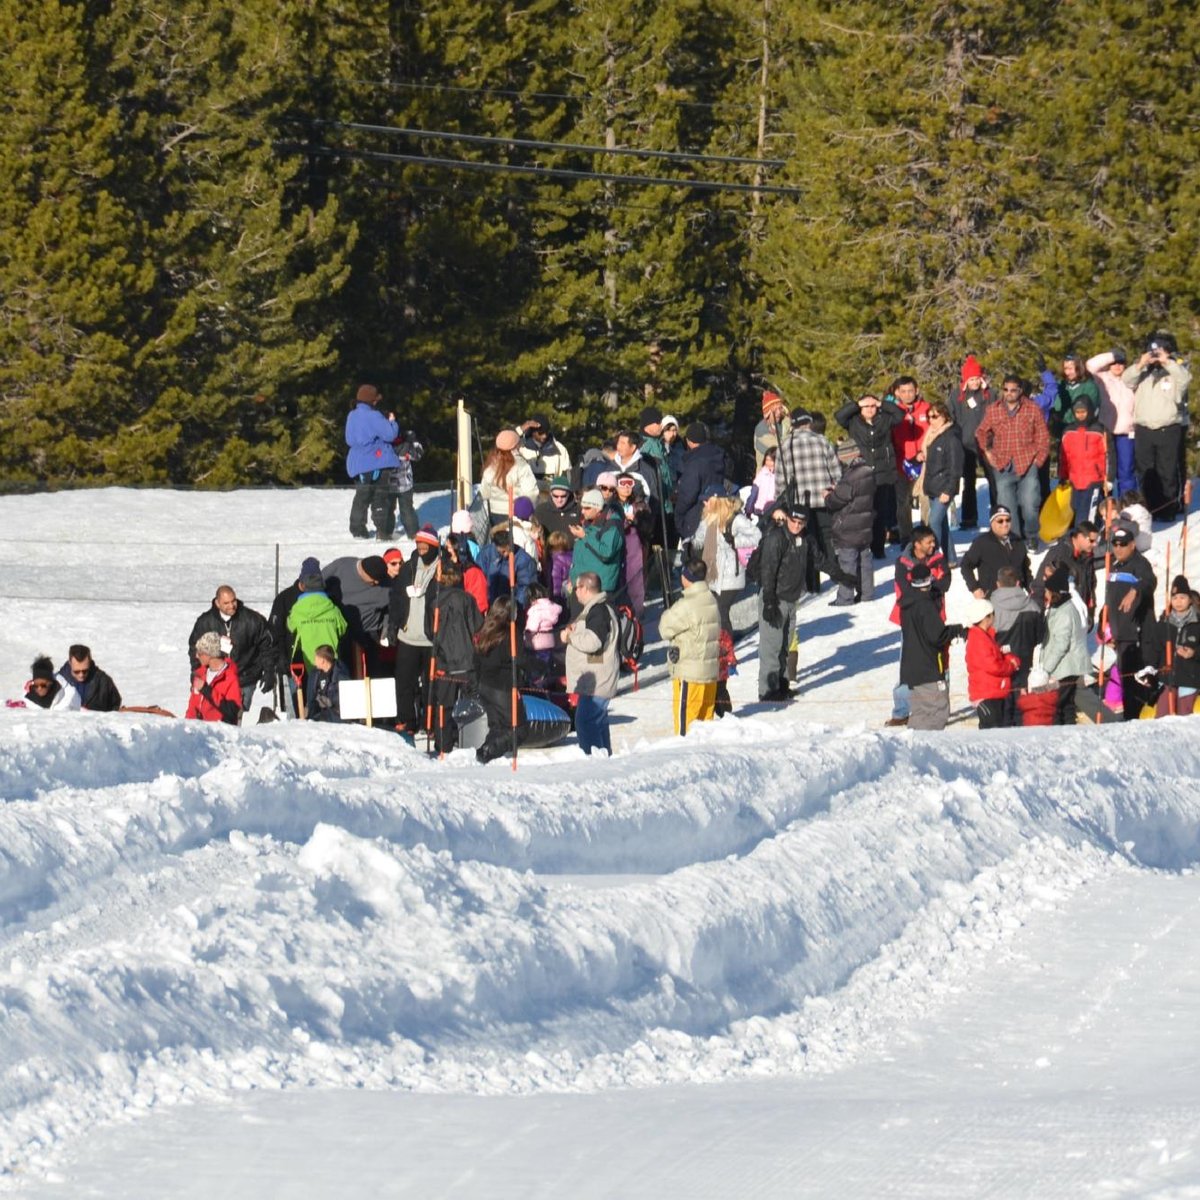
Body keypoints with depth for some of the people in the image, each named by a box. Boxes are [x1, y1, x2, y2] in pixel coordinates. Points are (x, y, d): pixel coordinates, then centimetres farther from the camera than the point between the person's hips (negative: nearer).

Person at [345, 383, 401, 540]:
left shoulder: (352, 416, 6)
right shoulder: (373, 416, -18)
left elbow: (349, 439, 16)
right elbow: (390, 434, -18)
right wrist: (392, 422, 1)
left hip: (358, 463, 7)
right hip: (378, 462, -7)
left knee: (362, 496, 17)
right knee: (380, 497, -1)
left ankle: (357, 529, 18)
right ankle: (381, 530, -5)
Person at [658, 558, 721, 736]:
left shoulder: (687, 606, -19)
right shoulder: (712, 600, 7)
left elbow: (666, 629, -10)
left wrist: (667, 614, 9)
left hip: (689, 673, -8)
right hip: (711, 671, 8)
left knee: (684, 716, -2)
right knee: (706, 717, 13)